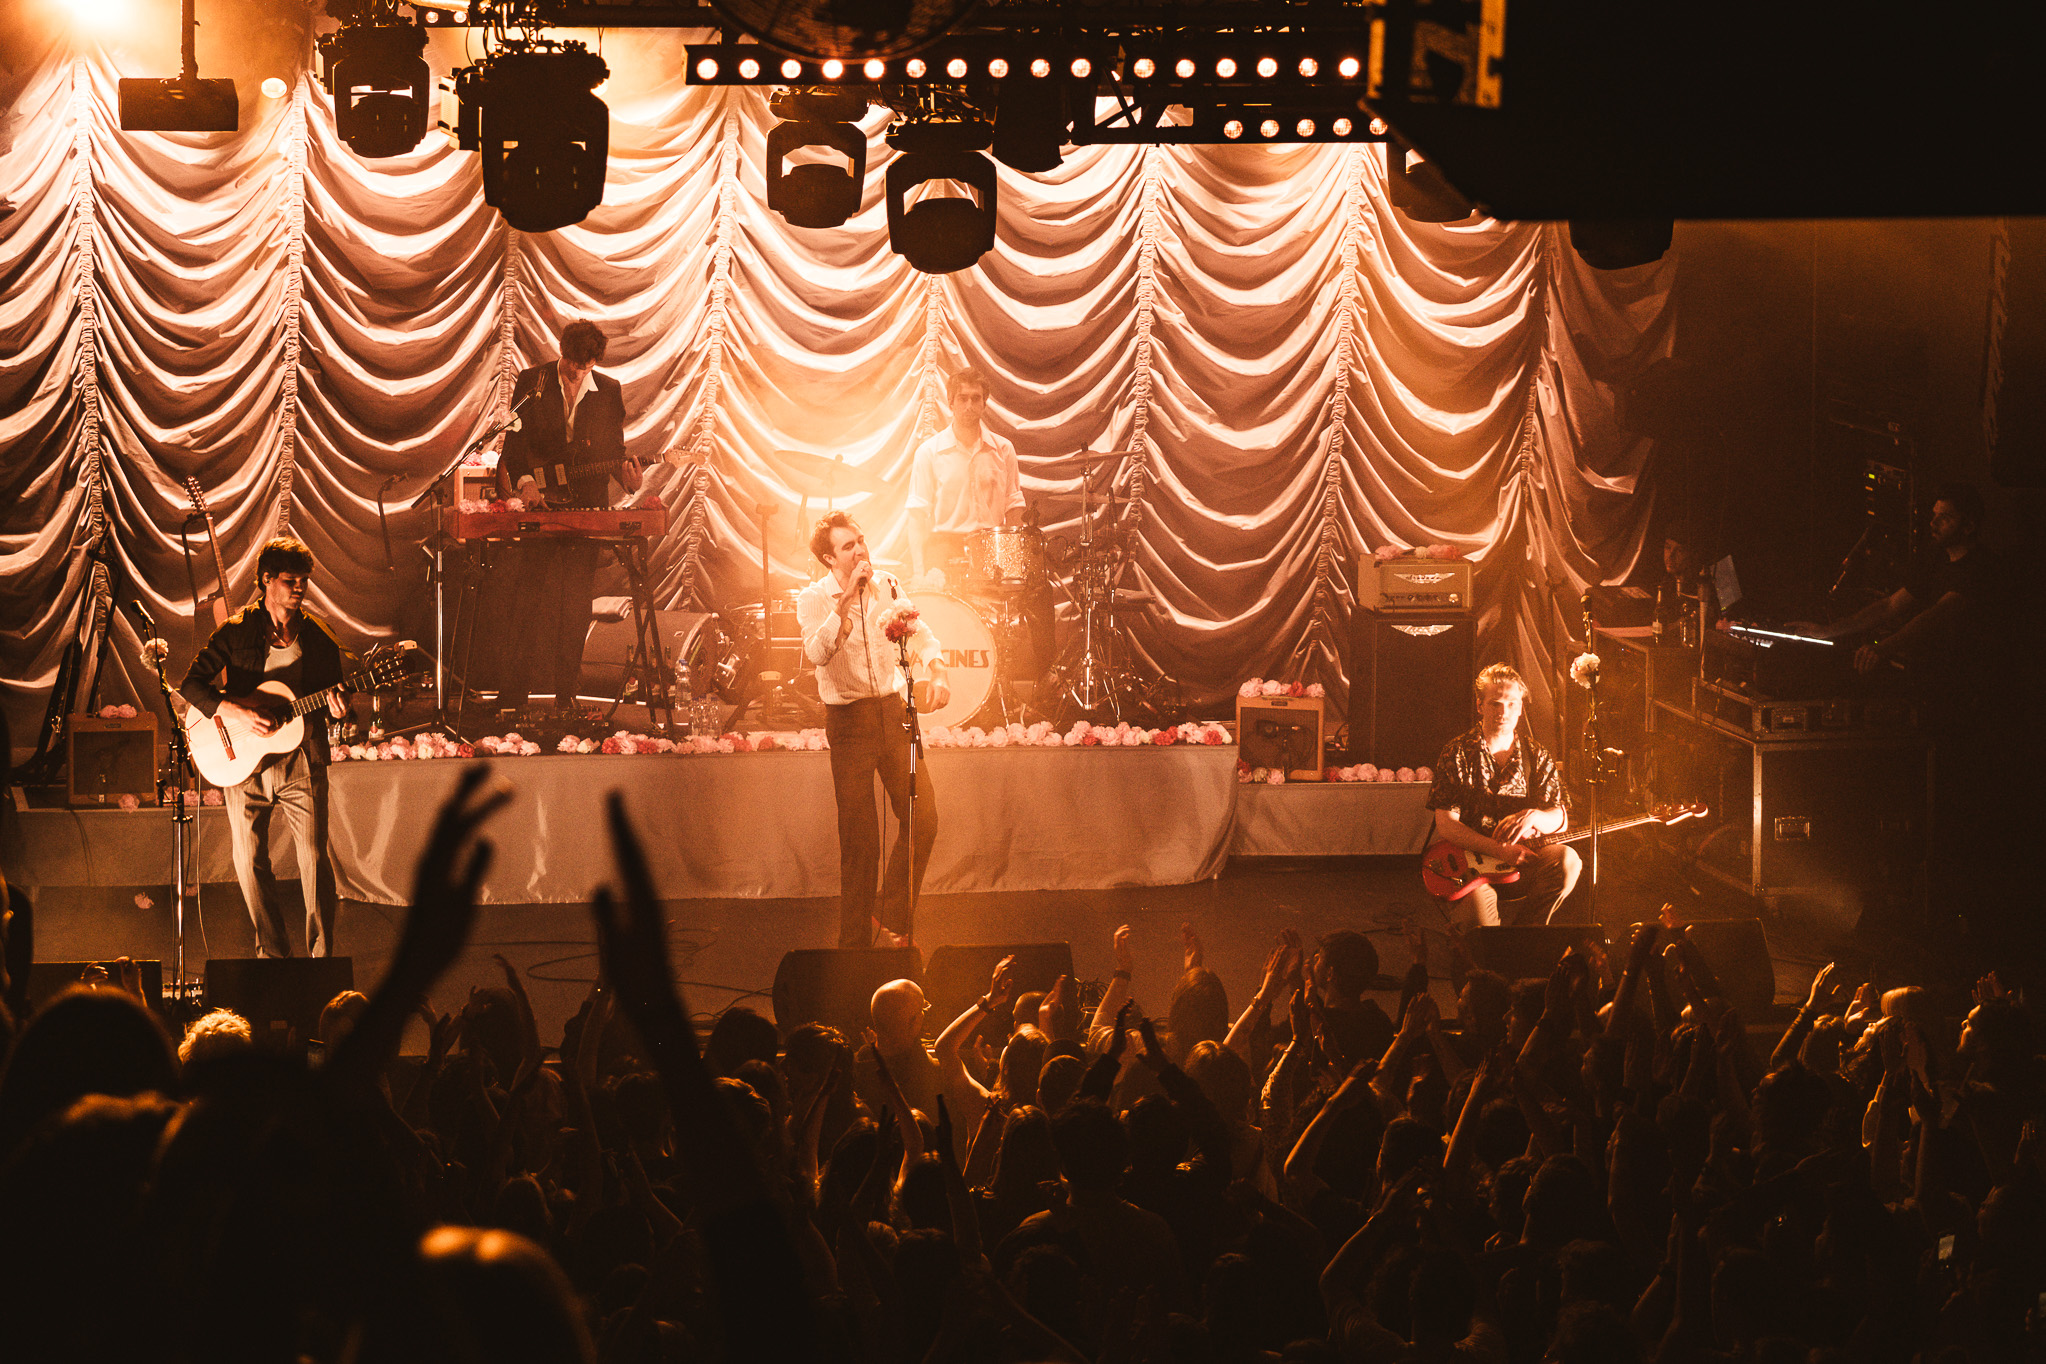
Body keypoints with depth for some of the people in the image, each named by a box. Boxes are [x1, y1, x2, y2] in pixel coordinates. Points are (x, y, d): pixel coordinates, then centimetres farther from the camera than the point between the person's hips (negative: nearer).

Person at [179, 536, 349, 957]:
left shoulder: (319, 636, 5)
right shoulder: (236, 632, -1)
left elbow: (335, 693, 13)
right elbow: (190, 685, -7)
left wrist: (338, 709, -12)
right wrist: (240, 712, -20)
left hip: (302, 761, 0)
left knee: (315, 860, -8)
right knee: (250, 863, 4)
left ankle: (322, 957, -1)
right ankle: (272, 952, 18)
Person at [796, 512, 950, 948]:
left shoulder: (887, 587, 6)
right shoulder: (813, 600, -8)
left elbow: (920, 633, 3)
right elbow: (818, 652, -25)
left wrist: (937, 670, -17)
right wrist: (848, 597, -29)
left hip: (892, 711, 4)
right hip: (849, 721, -4)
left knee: (923, 820, -5)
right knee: (859, 839, -2)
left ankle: (891, 919, 11)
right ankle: (855, 942, 10)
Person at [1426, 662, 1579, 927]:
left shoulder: (1536, 756, 9)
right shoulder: (1457, 754, 0)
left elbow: (1561, 821, 3)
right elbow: (1446, 824, -7)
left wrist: (1535, 817, -22)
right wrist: (1500, 849, -20)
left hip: (1522, 864, 4)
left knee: (1567, 860, -26)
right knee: (1479, 895, -37)